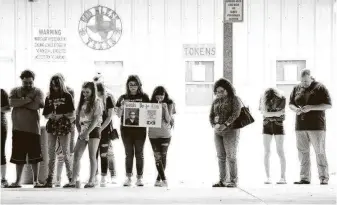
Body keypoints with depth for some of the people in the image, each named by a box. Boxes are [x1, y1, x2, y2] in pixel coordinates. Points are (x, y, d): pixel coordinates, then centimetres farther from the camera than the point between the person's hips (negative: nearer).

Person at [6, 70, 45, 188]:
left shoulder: (37, 92, 3)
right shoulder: (15, 91, 9)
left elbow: (37, 105, -15)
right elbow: (11, 103, -11)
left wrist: (20, 104, -11)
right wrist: (27, 100, -18)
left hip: (33, 128, -2)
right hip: (18, 128, 2)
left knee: (35, 156, -1)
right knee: (18, 156, 5)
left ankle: (36, 181, 5)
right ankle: (18, 181, 10)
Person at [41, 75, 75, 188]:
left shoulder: (67, 96, 2)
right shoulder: (49, 98, 13)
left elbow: (72, 114, -2)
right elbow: (45, 114, 14)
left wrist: (61, 115, -16)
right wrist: (50, 115, -7)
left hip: (64, 127, -4)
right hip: (52, 127, 4)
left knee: (66, 153, -3)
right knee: (51, 154, 2)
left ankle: (71, 178, 1)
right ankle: (49, 179, 2)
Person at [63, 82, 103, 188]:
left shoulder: (97, 102, -4)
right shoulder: (82, 102, 14)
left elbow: (96, 119, -13)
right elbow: (77, 118, 12)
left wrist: (87, 132, -17)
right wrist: (80, 131, -2)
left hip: (93, 130, -6)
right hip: (83, 131, 6)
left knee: (92, 156, -5)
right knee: (76, 155, -2)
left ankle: (91, 181, -2)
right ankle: (74, 180, -3)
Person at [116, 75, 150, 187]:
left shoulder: (144, 97, 5)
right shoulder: (123, 98, 9)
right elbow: (119, 115, 8)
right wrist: (121, 107, -10)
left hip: (140, 128, -1)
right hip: (126, 129, 1)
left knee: (139, 153, 2)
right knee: (129, 153, 3)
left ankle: (140, 177, 4)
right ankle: (128, 177, 5)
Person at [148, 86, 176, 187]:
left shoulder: (169, 104, 0)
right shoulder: (151, 104, 3)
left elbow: (168, 120, -5)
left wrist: (165, 108, -17)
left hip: (165, 134, -1)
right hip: (153, 134, 1)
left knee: (163, 157, 3)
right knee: (157, 157, -6)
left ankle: (159, 179, 14)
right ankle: (164, 179, -9)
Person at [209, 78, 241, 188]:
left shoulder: (234, 99, -6)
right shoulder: (216, 101, 11)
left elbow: (236, 114, -18)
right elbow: (211, 116, 7)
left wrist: (225, 125, -27)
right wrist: (215, 126, -13)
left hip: (230, 131, -6)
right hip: (218, 132, 6)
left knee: (231, 156, -8)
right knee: (221, 156, 3)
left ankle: (233, 181, -4)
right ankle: (222, 181, 5)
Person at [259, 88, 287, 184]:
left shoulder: (282, 99, -15)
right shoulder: (263, 99, -8)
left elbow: (281, 113, -20)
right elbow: (264, 113, -16)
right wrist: (277, 113, -22)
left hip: (278, 126, -2)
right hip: (267, 126, 2)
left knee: (280, 152, -7)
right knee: (267, 152, -4)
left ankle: (283, 177, -6)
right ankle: (268, 177, -2)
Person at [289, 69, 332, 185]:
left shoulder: (319, 88, -2)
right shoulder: (297, 89, 12)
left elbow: (328, 105, -7)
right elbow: (290, 104, 17)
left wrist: (311, 108, -18)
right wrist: (295, 109, -7)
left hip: (316, 126, -5)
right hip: (300, 126, 5)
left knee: (320, 152, -4)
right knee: (303, 153, 3)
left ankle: (324, 178, -2)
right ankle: (305, 178, 6)